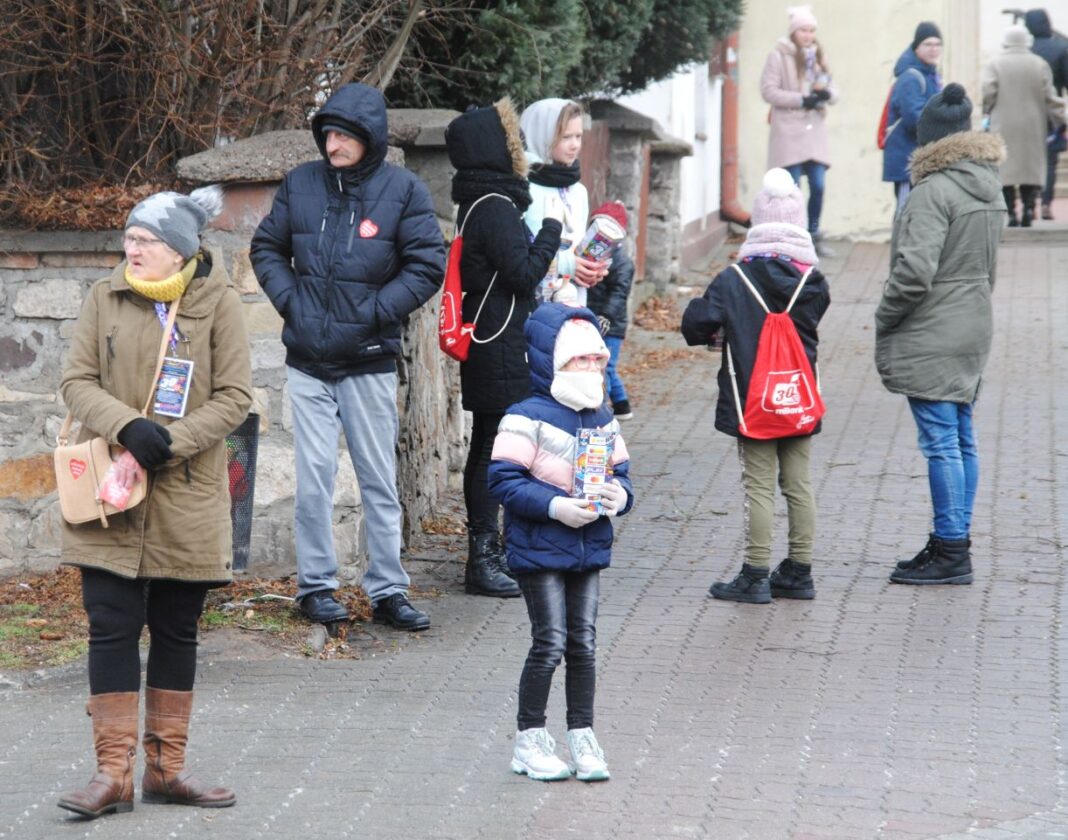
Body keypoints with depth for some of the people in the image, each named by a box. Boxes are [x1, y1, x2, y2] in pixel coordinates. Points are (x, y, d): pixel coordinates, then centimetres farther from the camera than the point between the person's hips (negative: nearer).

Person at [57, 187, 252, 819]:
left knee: (177, 630, 9)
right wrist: (129, 427, -18)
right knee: (112, 627, -3)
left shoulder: (219, 302, -3)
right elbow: (77, 381, 0)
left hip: (188, 497, 0)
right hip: (112, 491, 0)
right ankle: (114, 773, 1)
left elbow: (234, 398, -5)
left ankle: (167, 767, 19)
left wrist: (166, 445, -16)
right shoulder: (105, 299, 2)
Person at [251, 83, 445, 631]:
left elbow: (427, 267, -4)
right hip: (308, 361, 2)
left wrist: (373, 313, -11)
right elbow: (266, 247, 13)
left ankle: (388, 590, 12)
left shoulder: (402, 190, -5)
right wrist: (288, 300, -2)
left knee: (379, 478, 5)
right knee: (314, 475, 2)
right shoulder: (301, 183, 3)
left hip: (370, 361, -1)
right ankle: (316, 585, 13)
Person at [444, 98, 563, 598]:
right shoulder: (495, 207, -17)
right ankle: (483, 560, -4)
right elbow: (524, 272, -19)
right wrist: (551, 228, -9)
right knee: (493, 449, -7)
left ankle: (486, 553, 22)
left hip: (488, 346, 10)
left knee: (485, 447, 14)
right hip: (500, 350, -10)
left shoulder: (480, 203, 14)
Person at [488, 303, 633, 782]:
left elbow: (620, 471, 14)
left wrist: (620, 495, -9)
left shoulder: (603, 420, 8)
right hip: (540, 549, -6)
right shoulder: (528, 418, -14)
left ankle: (582, 738, 20)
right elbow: (504, 479, -17)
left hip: (589, 547, 6)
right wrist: (556, 507, -24)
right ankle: (529, 742, 9)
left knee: (584, 643, 9)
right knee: (550, 643, -5)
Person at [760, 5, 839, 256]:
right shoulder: (779, 56, -3)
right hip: (789, 131, -5)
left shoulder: (817, 57, 16)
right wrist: (801, 99, -16)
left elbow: (833, 92, 18)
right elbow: (768, 91, -10)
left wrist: (827, 93, -8)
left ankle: (813, 235, 15)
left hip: (815, 130, 5)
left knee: (818, 185, 1)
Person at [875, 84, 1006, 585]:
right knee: (961, 441, 13)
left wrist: (884, 319, -9)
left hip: (929, 338, -9)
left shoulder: (934, 190, -18)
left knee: (941, 443, -5)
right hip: (972, 331, 9)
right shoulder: (988, 189, 10)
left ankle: (950, 553, -2)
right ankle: (955, 544, 21)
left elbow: (915, 271, -22)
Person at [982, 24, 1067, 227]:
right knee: (1032, 169, 9)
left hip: (1004, 127, -2)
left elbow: (987, 94, -10)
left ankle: (1011, 212, -6)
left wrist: (988, 111, 10)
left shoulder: (994, 65, -4)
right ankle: (1028, 207, -4)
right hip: (1033, 127, 2)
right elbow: (1050, 98, 0)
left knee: (1005, 170, 1)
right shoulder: (1040, 65, 1)